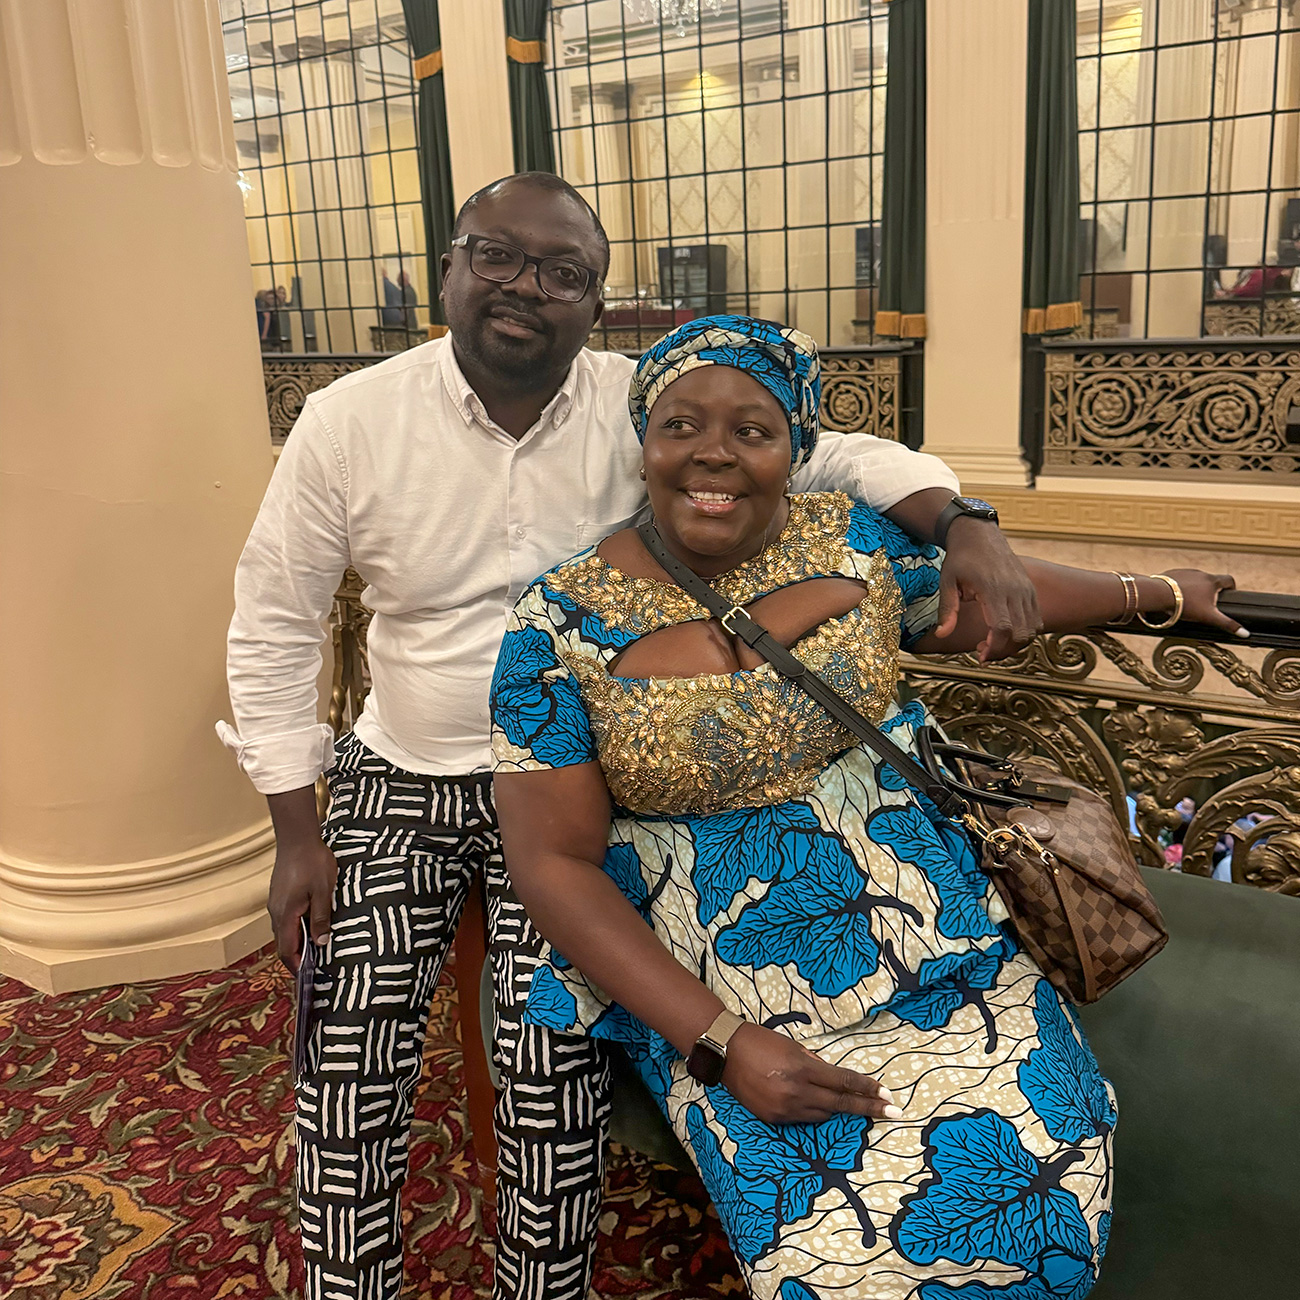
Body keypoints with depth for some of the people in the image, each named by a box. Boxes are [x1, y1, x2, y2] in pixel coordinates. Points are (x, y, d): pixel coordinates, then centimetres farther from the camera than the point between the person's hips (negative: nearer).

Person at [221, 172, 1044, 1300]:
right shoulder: (347, 423, -8)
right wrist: (297, 834, -3)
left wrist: (966, 527, -28)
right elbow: (273, 626, -1)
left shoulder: (645, 408, -9)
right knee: (349, 1079, -2)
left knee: (554, 1078, -10)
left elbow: (841, 457, -7)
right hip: (396, 786, 2)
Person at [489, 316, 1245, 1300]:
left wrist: (1157, 592, 31)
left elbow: (988, 597, 18)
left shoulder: (852, 542, -1)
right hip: (719, 996, -3)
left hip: (935, 941, 3)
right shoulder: (564, 626, -11)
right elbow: (555, 863, -10)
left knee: (1055, 1186, -12)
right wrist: (720, 1046, -16)